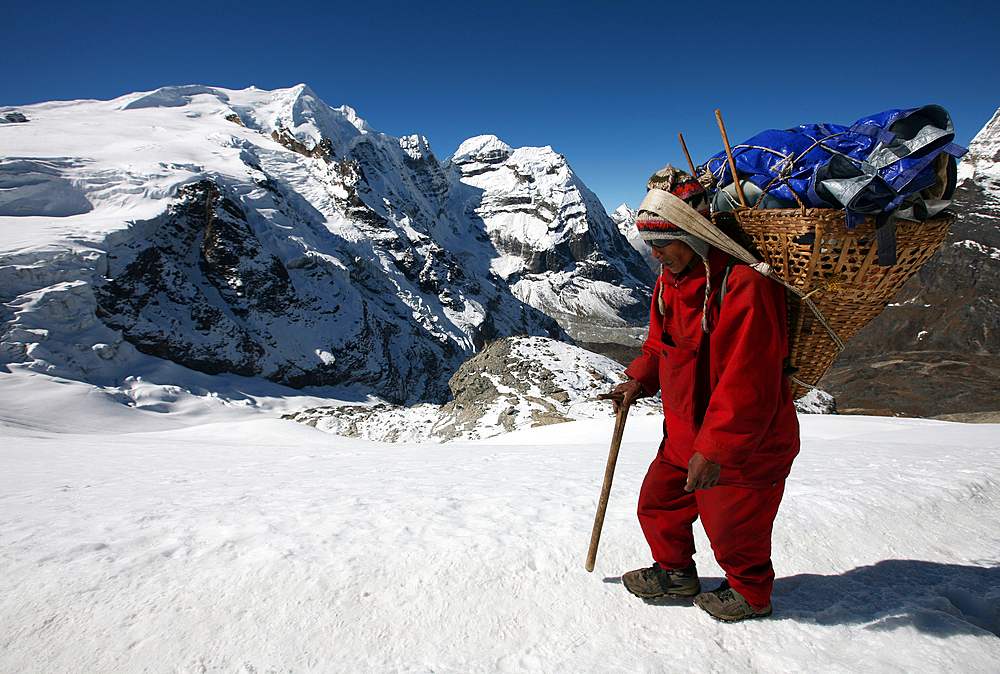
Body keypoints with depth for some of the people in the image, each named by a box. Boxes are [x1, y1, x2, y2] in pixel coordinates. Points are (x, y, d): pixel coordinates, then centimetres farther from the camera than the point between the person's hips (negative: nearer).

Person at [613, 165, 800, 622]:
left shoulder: (743, 282, -29)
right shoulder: (670, 279, 2)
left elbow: (749, 382, -31)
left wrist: (715, 449, -29)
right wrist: (641, 379, 1)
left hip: (745, 443, -8)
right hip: (685, 431, 8)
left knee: (733, 529, 13)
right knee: (658, 503, 17)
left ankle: (751, 593, 43)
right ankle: (676, 571, 44)